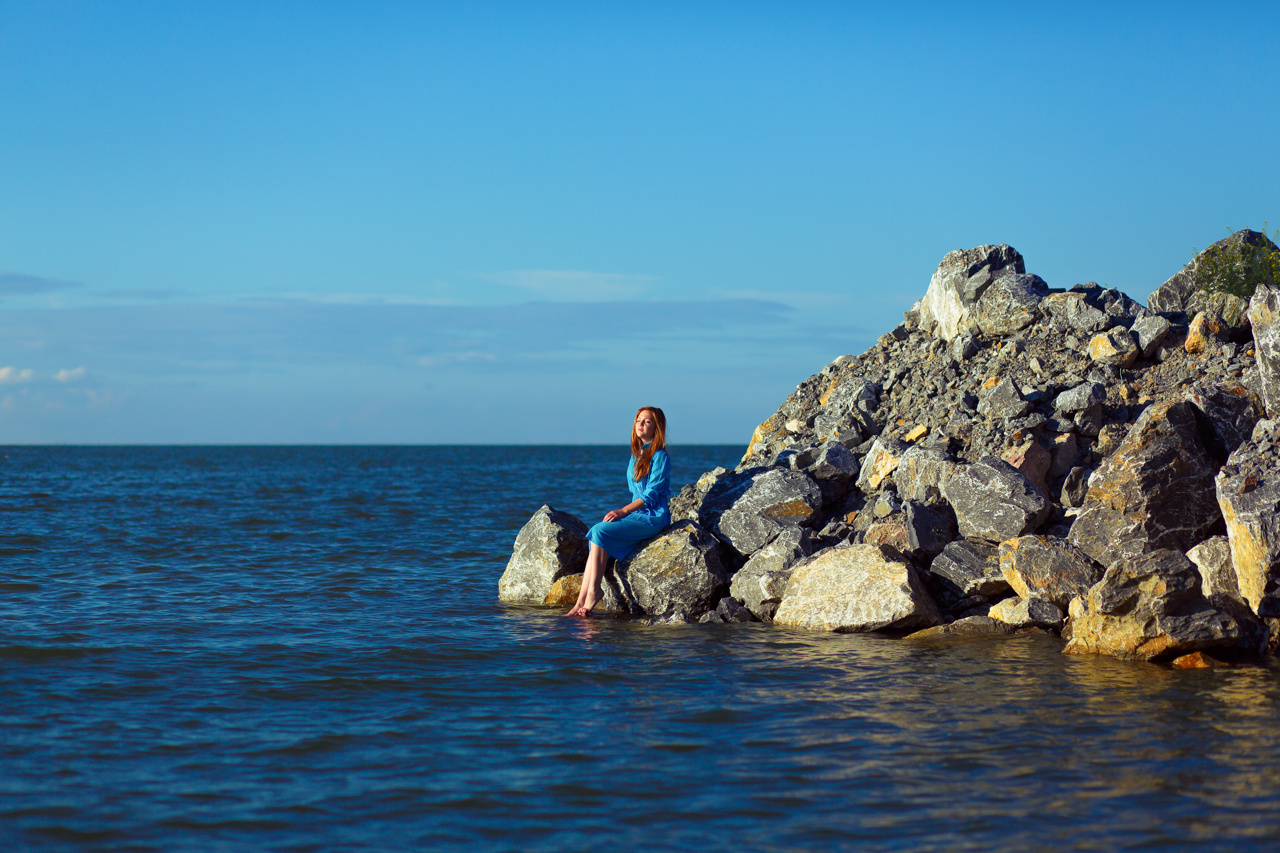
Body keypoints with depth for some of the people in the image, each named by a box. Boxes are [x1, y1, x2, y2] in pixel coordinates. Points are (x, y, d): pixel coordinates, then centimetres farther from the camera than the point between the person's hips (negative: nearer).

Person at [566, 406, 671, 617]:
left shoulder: (660, 456, -8)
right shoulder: (636, 455, 18)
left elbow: (651, 495, -14)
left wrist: (623, 511, -18)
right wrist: (622, 513, 4)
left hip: (654, 517, -8)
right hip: (637, 514, 8)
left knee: (600, 531, -24)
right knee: (596, 539, -14)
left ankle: (593, 592, -20)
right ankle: (582, 601, -21)